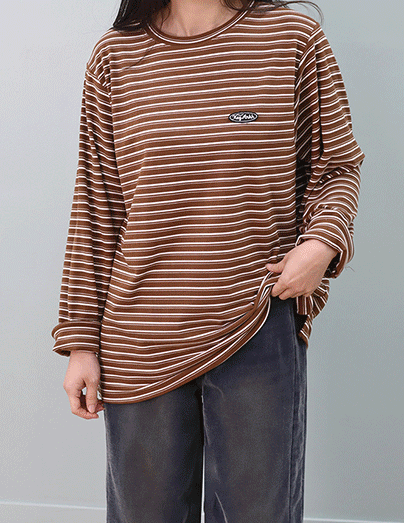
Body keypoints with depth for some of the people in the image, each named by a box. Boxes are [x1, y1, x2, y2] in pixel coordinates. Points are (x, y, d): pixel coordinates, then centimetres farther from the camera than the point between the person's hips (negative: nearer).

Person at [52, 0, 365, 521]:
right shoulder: (114, 54, 3)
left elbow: (338, 166, 9)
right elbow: (95, 207, 4)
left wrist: (323, 243, -13)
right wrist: (80, 341, 3)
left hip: (260, 329, -1)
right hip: (139, 345, 2)